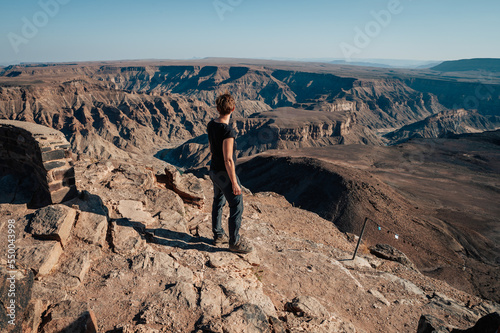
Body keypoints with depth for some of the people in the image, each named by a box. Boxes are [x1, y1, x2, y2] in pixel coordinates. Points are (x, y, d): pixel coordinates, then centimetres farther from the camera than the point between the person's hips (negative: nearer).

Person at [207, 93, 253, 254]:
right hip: (225, 174, -9)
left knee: (218, 202, 21)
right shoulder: (228, 131, -27)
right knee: (236, 207, 5)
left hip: (214, 170, 9)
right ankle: (235, 242, 18)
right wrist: (234, 183, -20)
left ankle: (218, 235, 36)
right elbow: (228, 160, -27)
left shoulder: (211, 125, 0)